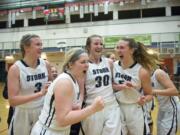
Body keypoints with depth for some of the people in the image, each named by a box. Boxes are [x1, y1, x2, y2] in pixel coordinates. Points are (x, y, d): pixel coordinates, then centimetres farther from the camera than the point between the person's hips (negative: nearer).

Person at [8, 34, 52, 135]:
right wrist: (40, 93, -30)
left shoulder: (46, 65, -5)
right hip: (24, 114, -3)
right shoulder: (15, 69, -16)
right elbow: (12, 100, -22)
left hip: (43, 112, 3)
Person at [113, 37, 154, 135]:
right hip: (117, 109, 3)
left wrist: (144, 99, -28)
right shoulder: (113, 65, -7)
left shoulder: (142, 71, -16)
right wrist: (120, 87, -17)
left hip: (135, 110, -2)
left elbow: (149, 94, -6)